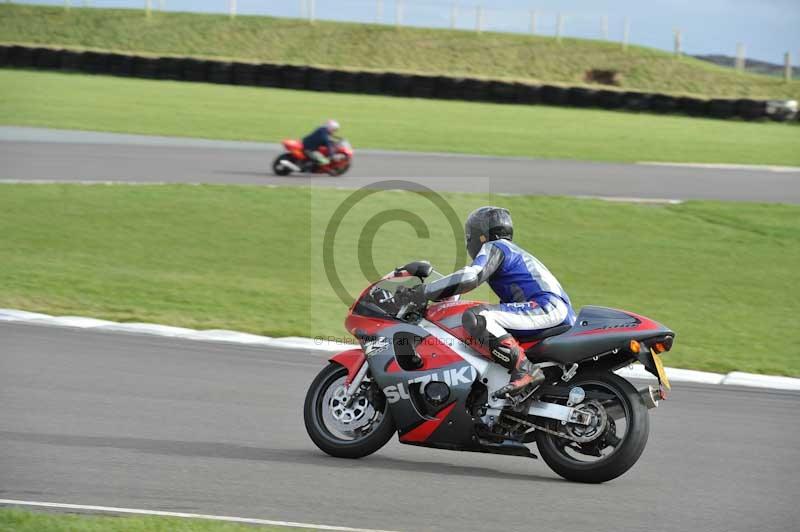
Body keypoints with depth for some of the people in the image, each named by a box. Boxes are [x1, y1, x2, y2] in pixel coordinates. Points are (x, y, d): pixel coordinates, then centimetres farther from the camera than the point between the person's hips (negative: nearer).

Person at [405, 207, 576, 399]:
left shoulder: (494, 247, 3)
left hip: (548, 307, -10)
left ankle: (525, 371, -33)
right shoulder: (513, 252, 32)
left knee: (475, 318, -23)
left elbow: (471, 276, -17)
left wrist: (426, 291, -11)